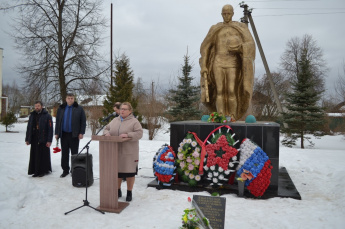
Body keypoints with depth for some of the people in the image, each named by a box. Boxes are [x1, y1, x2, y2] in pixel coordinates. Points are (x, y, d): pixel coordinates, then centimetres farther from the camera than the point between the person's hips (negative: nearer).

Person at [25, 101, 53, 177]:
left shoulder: (47, 116, -3)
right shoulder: (32, 115, 13)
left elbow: (50, 129, -7)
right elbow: (28, 128, 17)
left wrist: (49, 140, -12)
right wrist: (27, 139, 13)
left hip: (43, 140, -5)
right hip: (34, 140, 5)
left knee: (43, 155, 0)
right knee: (34, 156, 6)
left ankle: (43, 171, 12)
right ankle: (36, 171, 16)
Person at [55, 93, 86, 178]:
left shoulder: (79, 108, -1)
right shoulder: (61, 108, 9)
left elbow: (83, 121, -2)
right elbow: (57, 122, 11)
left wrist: (81, 132, -9)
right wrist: (57, 133, 5)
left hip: (74, 135, -3)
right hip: (64, 134, 3)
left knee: (74, 153, 5)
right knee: (64, 153, 9)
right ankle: (65, 170, 20)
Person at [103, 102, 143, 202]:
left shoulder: (134, 121, -5)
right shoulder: (115, 120, 13)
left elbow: (139, 133, -14)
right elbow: (106, 128, 19)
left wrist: (127, 135, -27)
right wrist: (107, 133, -4)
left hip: (129, 153, -5)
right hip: (115, 152, 5)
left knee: (129, 173, 3)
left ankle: (129, 193, 20)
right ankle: (118, 191, 31)